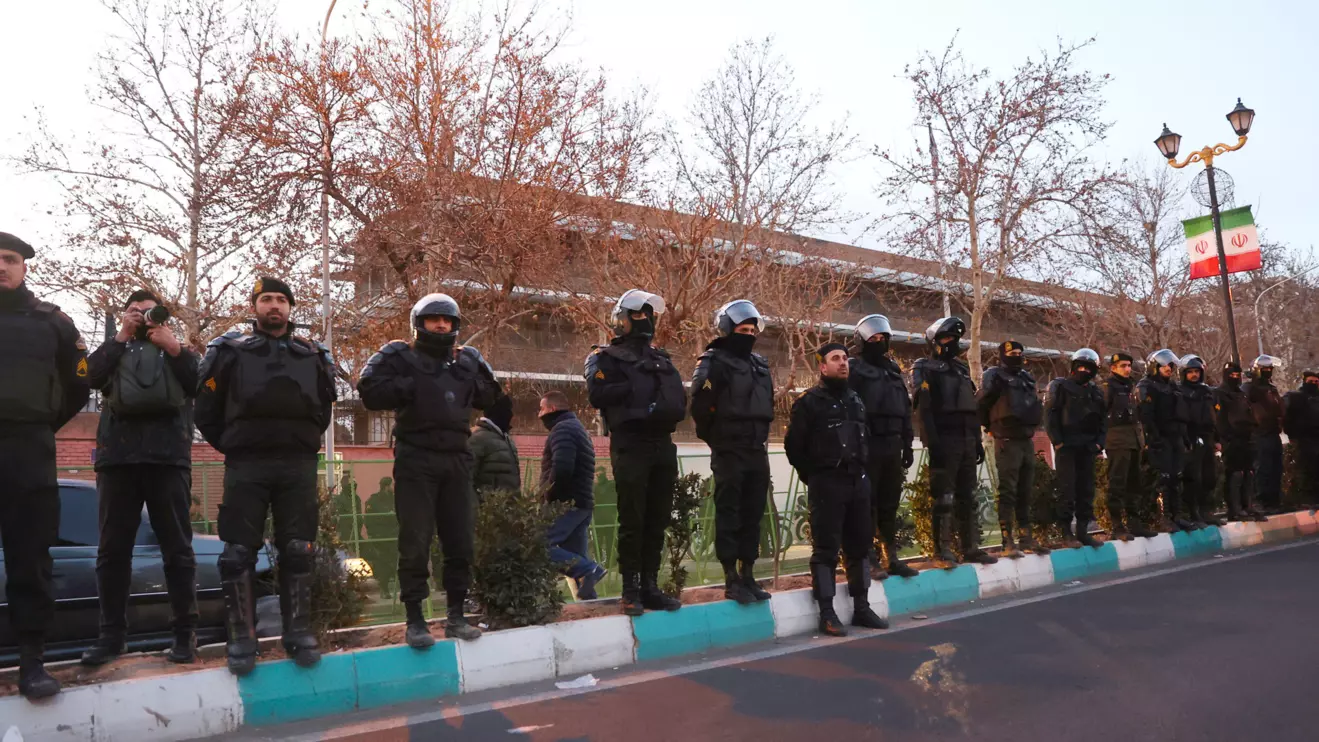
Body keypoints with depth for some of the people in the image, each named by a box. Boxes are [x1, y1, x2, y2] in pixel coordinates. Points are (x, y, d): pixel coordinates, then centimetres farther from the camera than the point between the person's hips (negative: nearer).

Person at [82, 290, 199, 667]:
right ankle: (111, 634, 8)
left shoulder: (178, 350, 19)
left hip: (168, 456, -2)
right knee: (113, 548, 2)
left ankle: (185, 632, 0)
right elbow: (92, 376, 0)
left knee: (177, 547, -2)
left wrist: (173, 346, -7)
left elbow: (201, 385, 1)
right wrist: (121, 336, -2)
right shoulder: (115, 350, 22)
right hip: (118, 455, 2)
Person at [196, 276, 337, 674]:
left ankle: (298, 632, 11)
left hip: (298, 467, 2)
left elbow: (324, 407, 22)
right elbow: (206, 411, 8)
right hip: (246, 467, -1)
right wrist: (232, 447, 6)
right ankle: (242, 638, 6)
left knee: (298, 551, 3)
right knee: (238, 553, -2)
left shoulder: (313, 356, 14)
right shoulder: (231, 351, 7)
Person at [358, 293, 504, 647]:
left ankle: (456, 615, 17)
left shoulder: (468, 359, 16)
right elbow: (370, 392, -8)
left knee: (460, 539, 6)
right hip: (415, 458, -4)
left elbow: (493, 399, 17)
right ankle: (414, 620, 6)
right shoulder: (399, 356, 4)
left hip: (456, 458, 4)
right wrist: (411, 387, -13)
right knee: (415, 541, -3)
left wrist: (472, 383, 0)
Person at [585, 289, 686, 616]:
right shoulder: (606, 357, 3)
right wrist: (635, 387, -13)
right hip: (630, 446, -6)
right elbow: (597, 394, -15)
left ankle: (650, 586, 15)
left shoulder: (661, 359, 21)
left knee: (658, 520, 7)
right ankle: (630, 590, 3)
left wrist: (660, 409, -9)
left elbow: (679, 399, 11)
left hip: (662, 445, 6)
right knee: (632, 521, -4)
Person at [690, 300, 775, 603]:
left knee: (753, 516, 9)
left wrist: (760, 437, 14)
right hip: (729, 454, -7)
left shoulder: (760, 364, 15)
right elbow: (701, 408, -14)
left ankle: (747, 575, 17)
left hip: (758, 452, 7)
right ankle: (731, 579, 3)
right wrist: (719, 439, -4)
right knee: (729, 516, -2)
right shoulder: (714, 363, -8)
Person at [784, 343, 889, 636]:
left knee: (859, 546, 12)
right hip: (826, 483, -7)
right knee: (826, 549, -4)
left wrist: (860, 470, 13)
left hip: (857, 481, 7)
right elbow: (793, 444, -6)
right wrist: (813, 476, -3)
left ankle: (861, 608, 22)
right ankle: (827, 614, 1)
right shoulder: (810, 401, -5)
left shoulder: (855, 400, 16)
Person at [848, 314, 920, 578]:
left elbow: (905, 408, 21)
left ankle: (892, 558, 16)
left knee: (889, 505, 10)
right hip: (866, 447, -7)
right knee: (866, 505, -5)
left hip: (891, 446, 7)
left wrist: (907, 444, 15)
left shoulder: (893, 369, 19)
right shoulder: (853, 368, -3)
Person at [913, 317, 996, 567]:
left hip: (967, 441, 7)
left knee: (968, 497, 10)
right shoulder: (927, 370, -3)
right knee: (944, 499, -6)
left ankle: (971, 547, 16)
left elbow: (971, 409, 21)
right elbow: (924, 410, -12)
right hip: (944, 441, -7)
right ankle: (942, 551, -3)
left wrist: (978, 441, 15)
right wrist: (933, 443, -20)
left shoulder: (962, 368, 20)